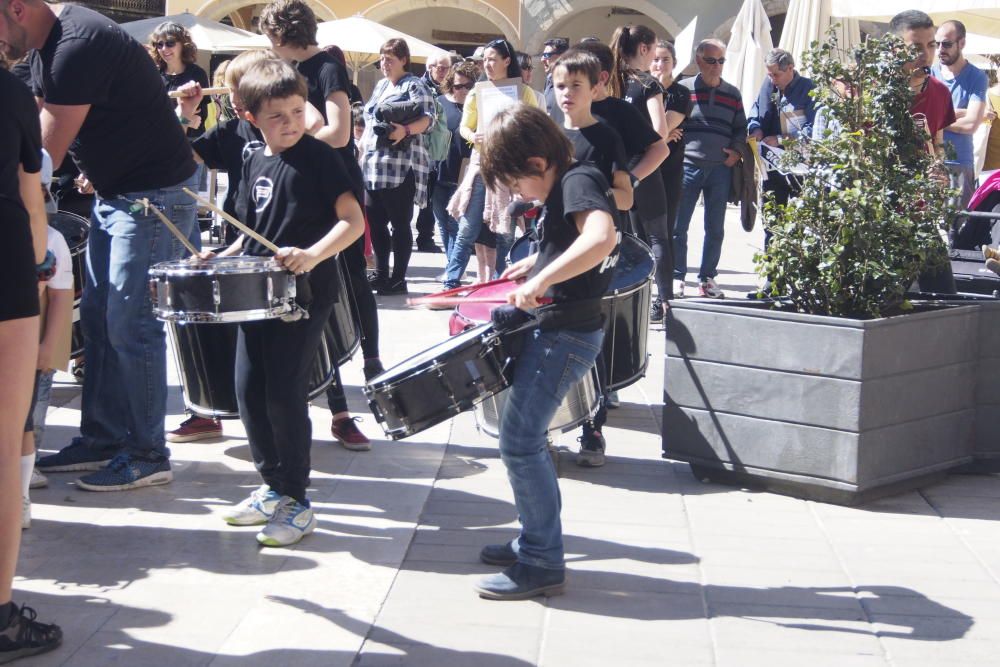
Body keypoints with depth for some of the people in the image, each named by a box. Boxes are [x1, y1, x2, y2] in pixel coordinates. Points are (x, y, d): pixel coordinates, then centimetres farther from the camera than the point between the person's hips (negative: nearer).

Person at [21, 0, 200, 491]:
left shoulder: (77, 47, -23)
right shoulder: (49, 45, 7)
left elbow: (46, 154, -21)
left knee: (130, 326, -7)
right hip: (113, 192, 10)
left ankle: (148, 455, 2)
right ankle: (103, 437, 21)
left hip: (155, 195, -10)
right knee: (97, 318, 12)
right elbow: (34, 125, 15)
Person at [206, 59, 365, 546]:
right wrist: (223, 257, 5)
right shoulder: (255, 162, 12)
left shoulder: (319, 156, -8)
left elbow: (353, 219, -14)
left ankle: (297, 501, 4)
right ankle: (274, 486, 24)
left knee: (283, 392, -8)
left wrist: (313, 254, -29)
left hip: (306, 291, -7)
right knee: (248, 390, 8)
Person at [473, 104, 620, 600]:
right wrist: (538, 261, 21)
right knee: (525, 438, 18)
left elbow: (601, 237, -36)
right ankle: (534, 540, 28)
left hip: (565, 335, -11)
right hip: (557, 330, 11)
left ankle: (543, 564, -3)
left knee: (519, 443, -9)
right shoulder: (569, 183, 13)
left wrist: (542, 280, -35)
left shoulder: (577, 182, -17)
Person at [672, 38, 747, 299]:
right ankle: (677, 277, 8)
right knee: (678, 226, -1)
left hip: (720, 168, 3)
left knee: (715, 229, 7)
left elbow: (741, 129, 19)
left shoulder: (732, 94, 11)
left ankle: (707, 278, 17)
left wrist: (736, 151, 3)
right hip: (687, 167, -3)